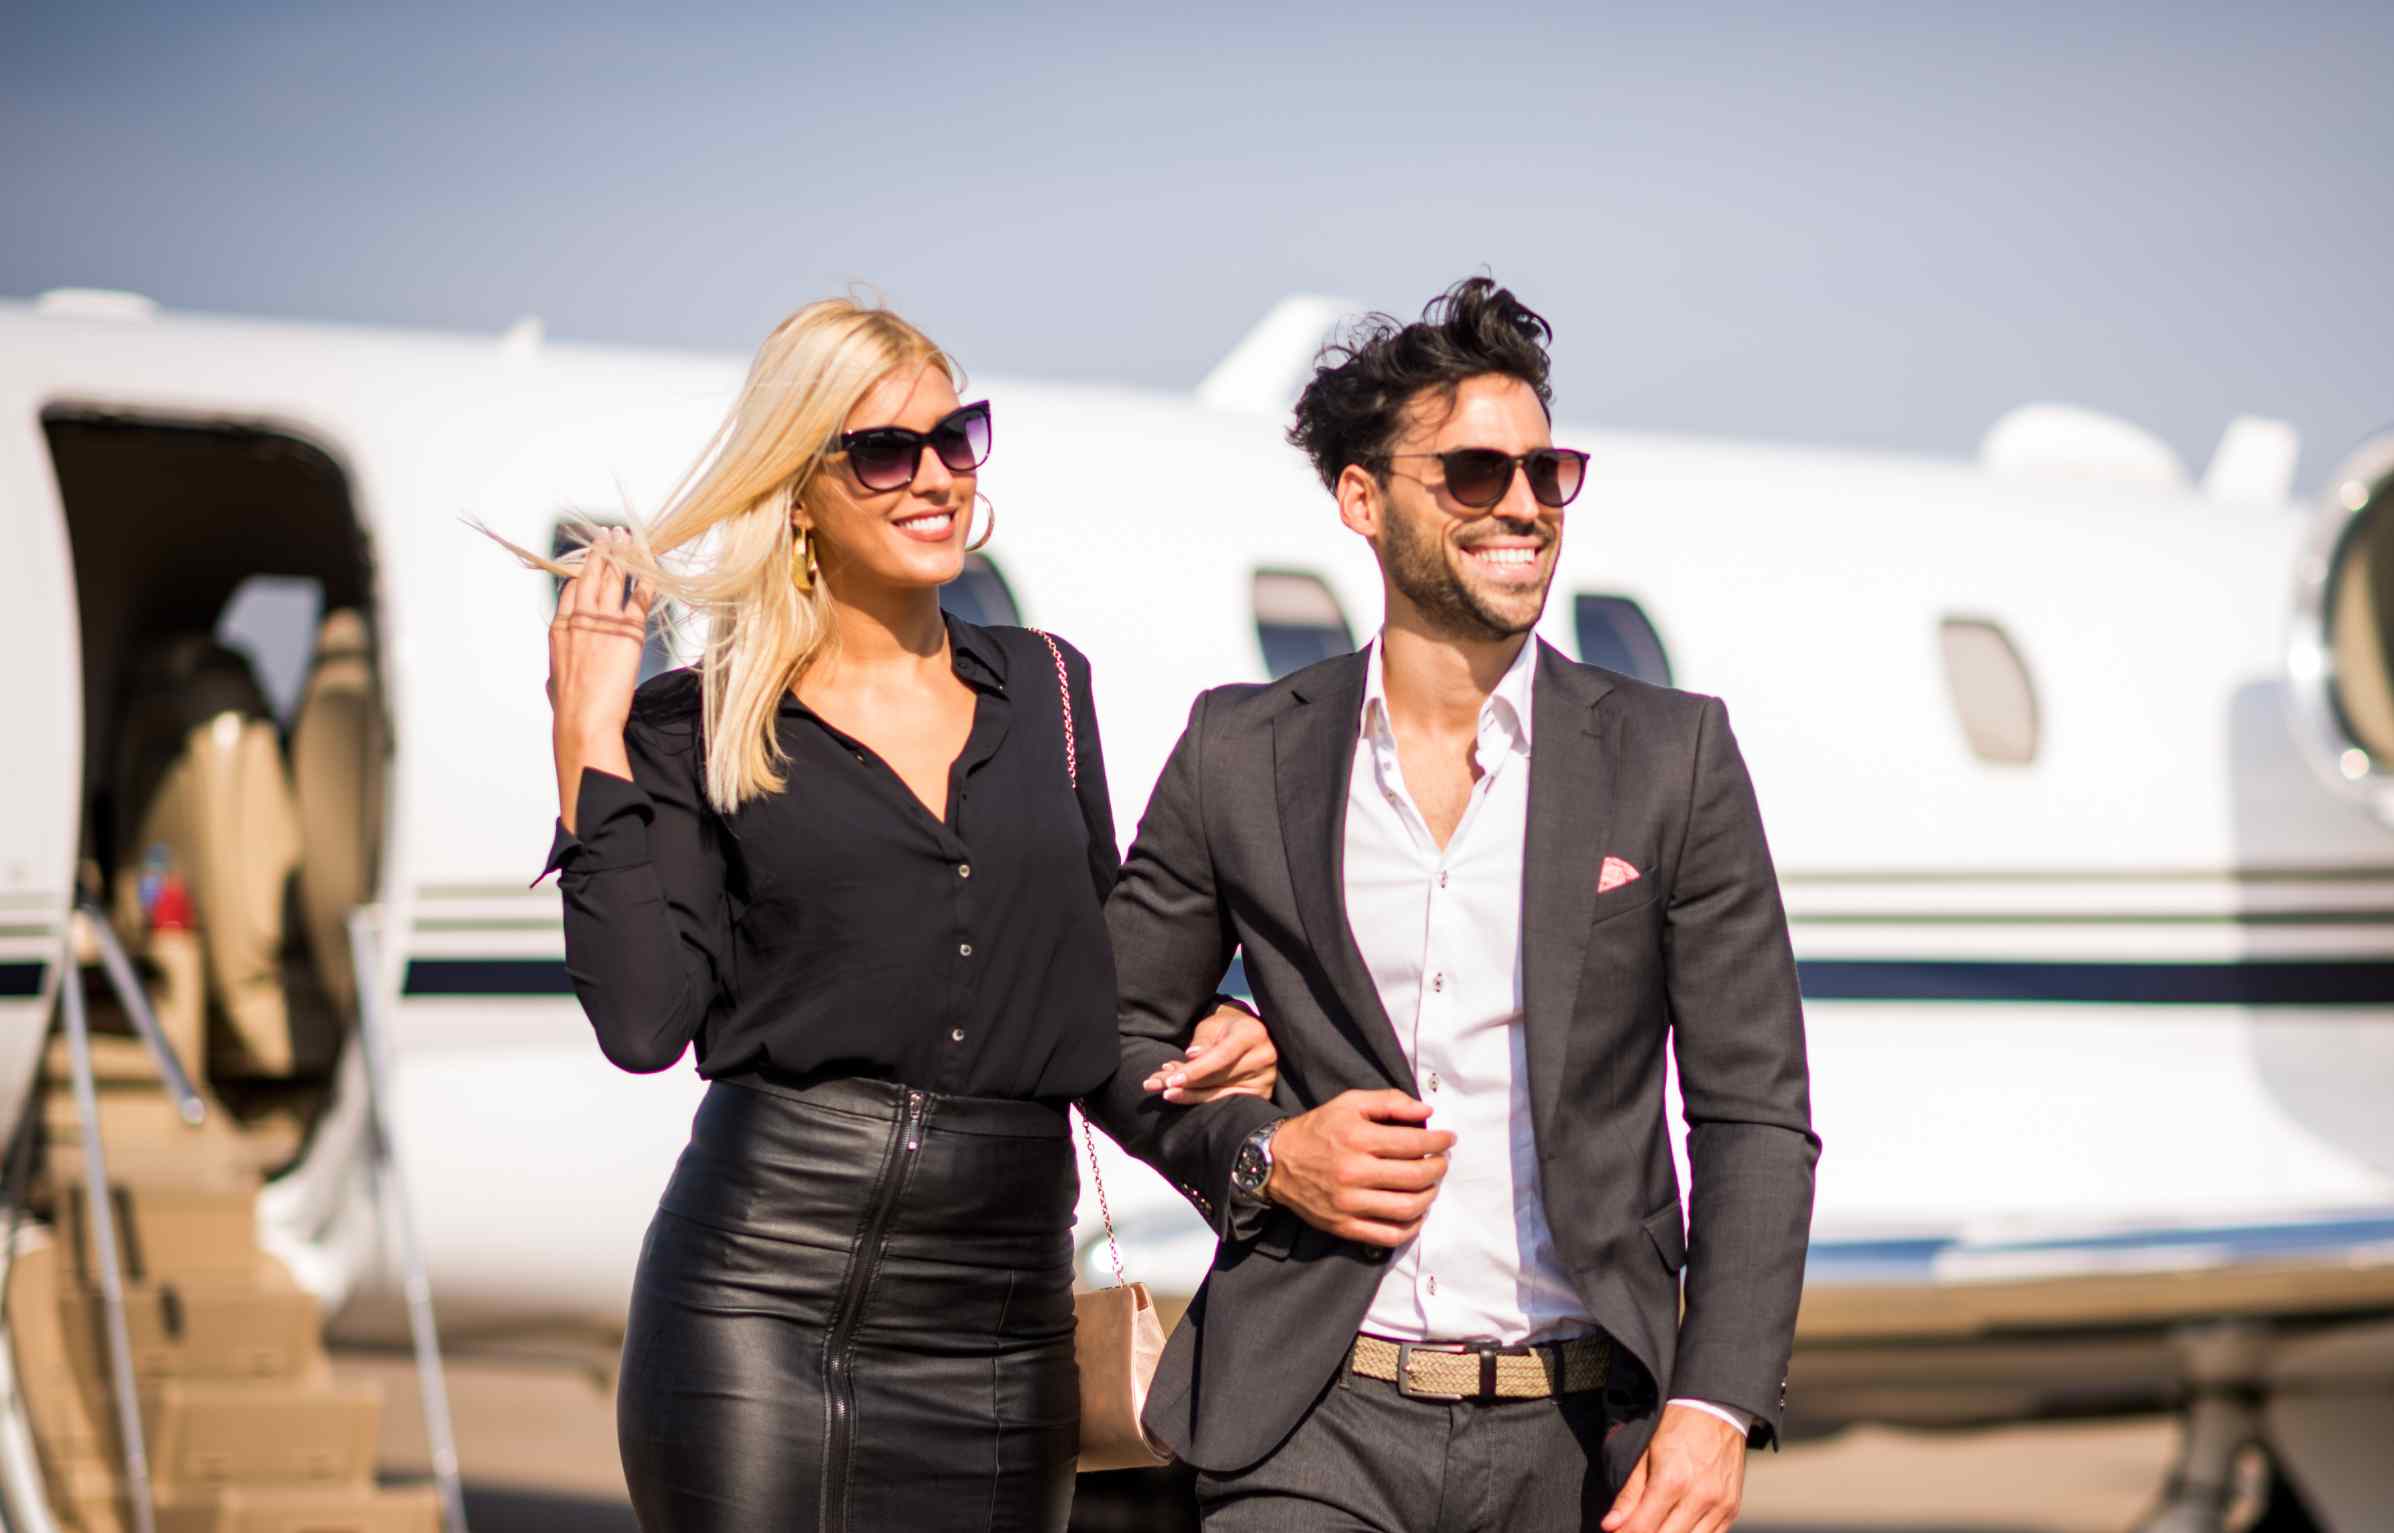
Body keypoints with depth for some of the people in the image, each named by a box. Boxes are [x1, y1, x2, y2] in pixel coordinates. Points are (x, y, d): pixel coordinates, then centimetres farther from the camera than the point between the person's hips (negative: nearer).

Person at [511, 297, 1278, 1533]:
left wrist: (1213, 1036, 2)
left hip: (1002, 1327, 3)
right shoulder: (696, 728, 3)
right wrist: (589, 744, -7)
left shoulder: (1044, 689, 14)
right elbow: (643, 1020, -8)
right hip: (764, 1292, -3)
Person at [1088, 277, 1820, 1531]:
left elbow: (1754, 1113, 2)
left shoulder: (1671, 758, 3)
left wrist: (1716, 1410, -8)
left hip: (1580, 1429, 0)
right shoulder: (1240, 757, 5)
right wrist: (1259, 1156, -4)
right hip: (1317, 1422, 0)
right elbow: (1122, 1030, 16)